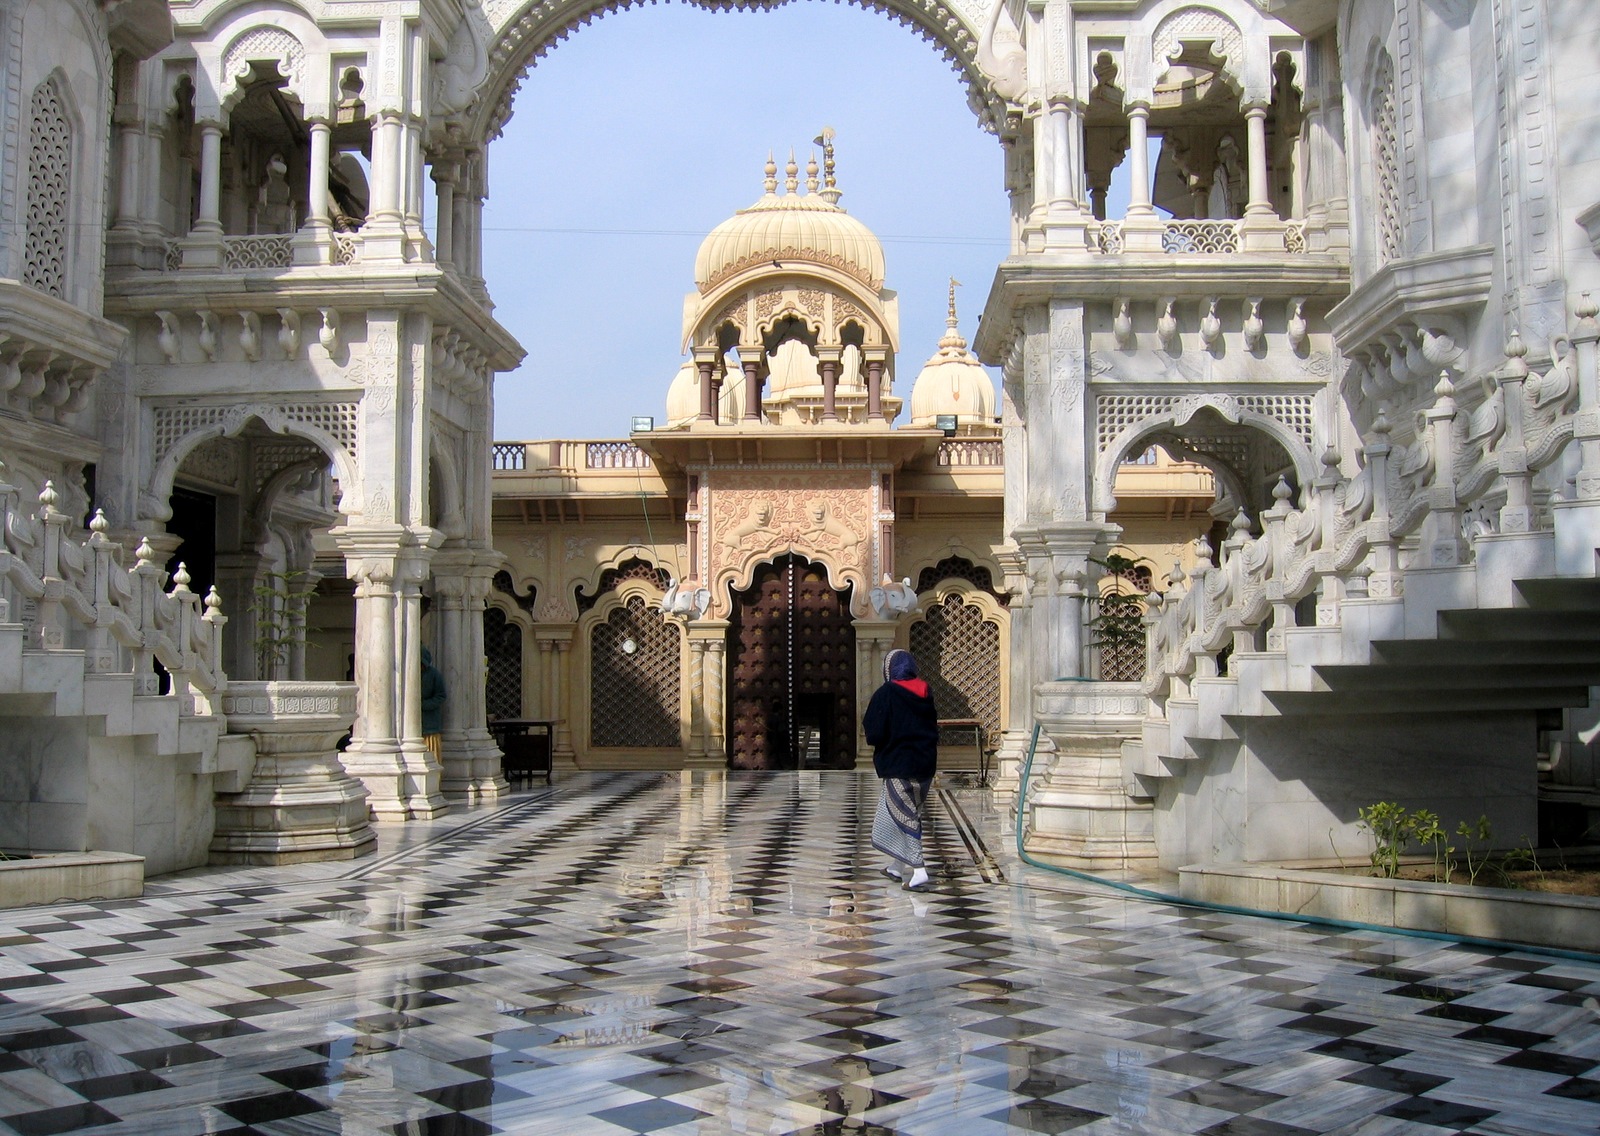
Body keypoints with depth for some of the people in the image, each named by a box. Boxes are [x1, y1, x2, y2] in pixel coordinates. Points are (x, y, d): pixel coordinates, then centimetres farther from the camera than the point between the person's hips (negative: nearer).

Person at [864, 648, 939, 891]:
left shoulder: (885, 694, -12)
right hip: (925, 764, 7)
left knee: (904, 816, -3)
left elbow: (874, 734, -15)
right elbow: (933, 728, 15)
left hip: (899, 766, -7)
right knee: (908, 813, 18)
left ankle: (918, 870, -12)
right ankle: (897, 866, 26)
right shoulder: (925, 693, 7)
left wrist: (866, 722, 4)